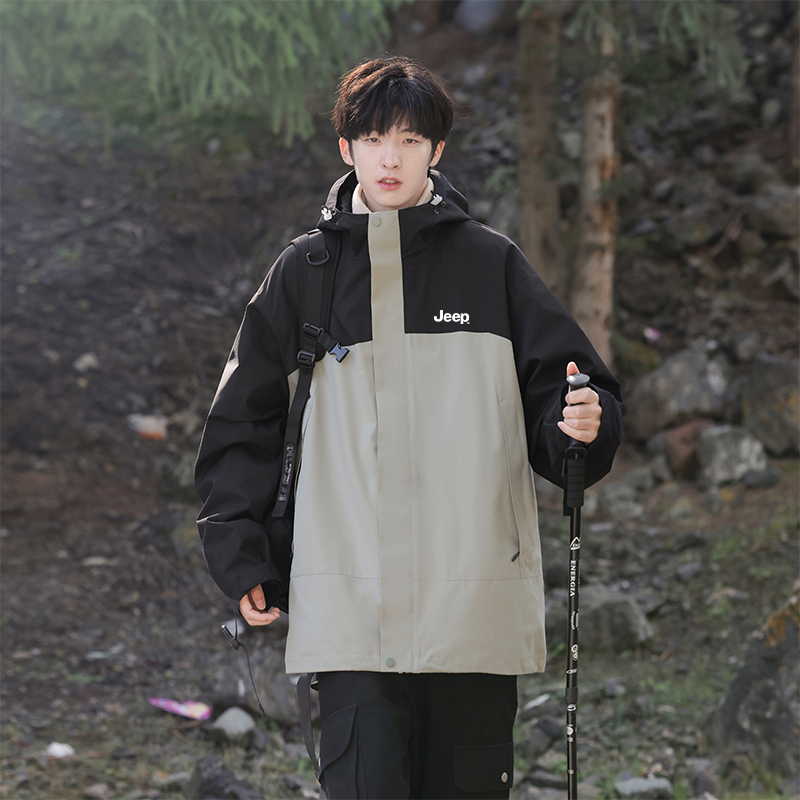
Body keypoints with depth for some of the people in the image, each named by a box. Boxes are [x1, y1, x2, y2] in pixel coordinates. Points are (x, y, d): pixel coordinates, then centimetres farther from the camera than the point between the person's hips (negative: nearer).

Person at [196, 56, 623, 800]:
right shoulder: (303, 272, 9)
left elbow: (560, 390, 8)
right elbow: (245, 419, 13)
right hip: (350, 598, 0)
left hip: (477, 597, 1)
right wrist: (240, 554, 6)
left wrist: (585, 422, -15)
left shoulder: (491, 263, 8)